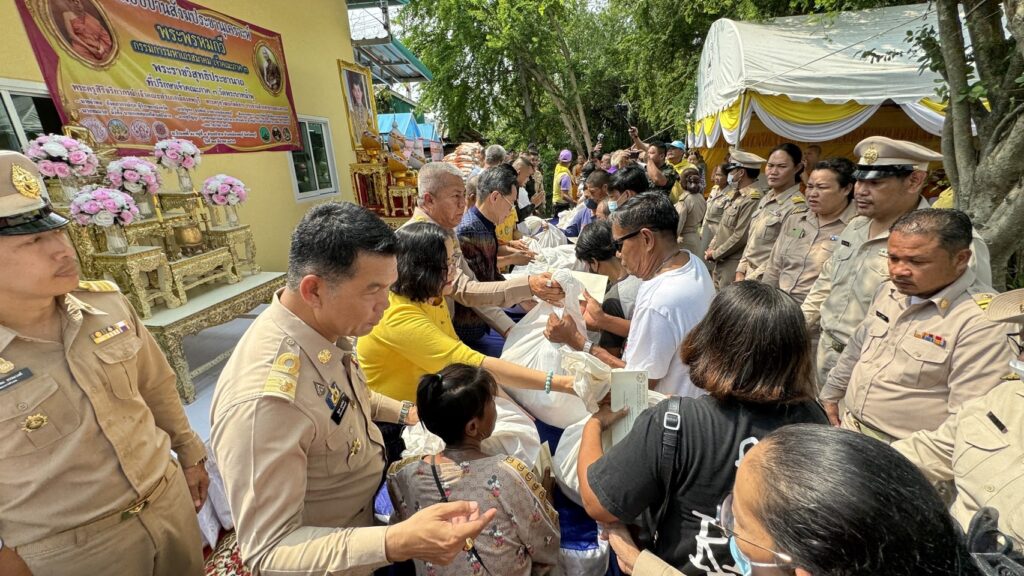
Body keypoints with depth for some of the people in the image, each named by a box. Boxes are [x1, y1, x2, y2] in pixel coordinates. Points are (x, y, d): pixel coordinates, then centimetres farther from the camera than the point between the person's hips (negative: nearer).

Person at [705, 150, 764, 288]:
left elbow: (740, 237, -22)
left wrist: (714, 254, -12)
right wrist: (711, 248, 5)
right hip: (720, 262, 9)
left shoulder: (752, 199, -19)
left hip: (733, 265, -9)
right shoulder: (734, 195, 11)